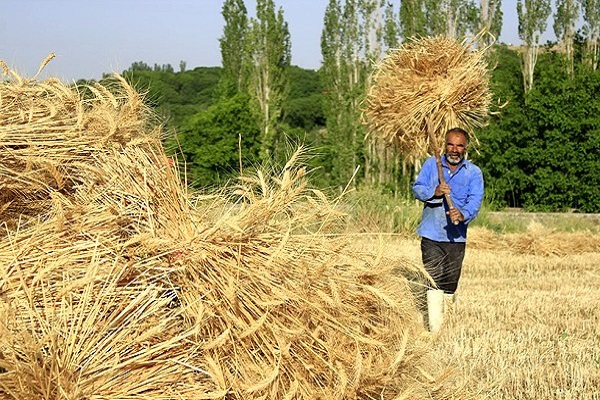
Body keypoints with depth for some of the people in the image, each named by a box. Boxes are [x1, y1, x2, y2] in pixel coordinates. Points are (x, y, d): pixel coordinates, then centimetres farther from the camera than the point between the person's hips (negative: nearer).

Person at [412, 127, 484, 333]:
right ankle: (435, 329, -10)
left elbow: (476, 199, -11)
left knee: (450, 284, 11)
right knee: (434, 282, -8)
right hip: (431, 234, -1)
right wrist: (433, 192, -25)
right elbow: (417, 188, -2)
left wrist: (464, 214, -33)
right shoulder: (431, 164, 5)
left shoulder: (473, 172, 2)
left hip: (456, 237, 1)